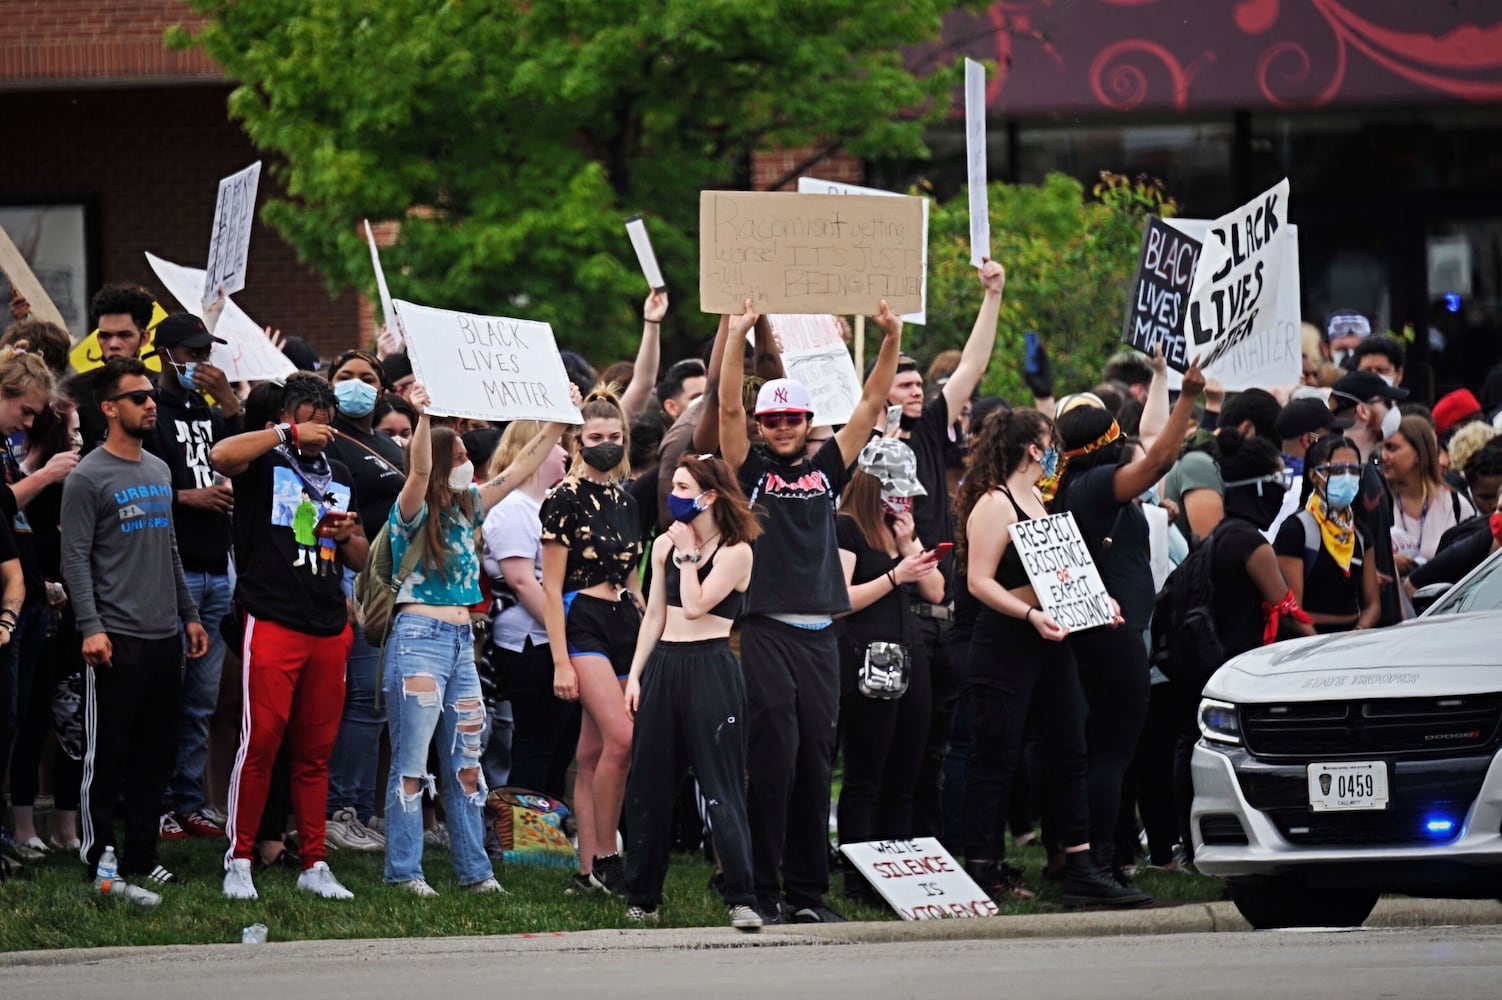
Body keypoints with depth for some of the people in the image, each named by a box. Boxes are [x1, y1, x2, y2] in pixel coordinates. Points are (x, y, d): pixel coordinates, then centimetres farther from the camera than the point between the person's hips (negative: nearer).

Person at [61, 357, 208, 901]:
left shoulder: (160, 472, 15)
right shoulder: (89, 478, -8)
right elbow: (76, 558, -12)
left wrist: (189, 614, 18)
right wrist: (91, 627, -20)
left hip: (165, 637, 7)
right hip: (117, 640, -7)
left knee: (156, 755, 10)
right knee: (106, 756, -3)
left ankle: (142, 859, 17)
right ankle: (98, 860, 1)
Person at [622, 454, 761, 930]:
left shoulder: (735, 552, -6)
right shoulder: (664, 545, 12)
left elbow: (696, 605, -16)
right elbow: (655, 615, 14)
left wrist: (688, 554, -7)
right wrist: (635, 675, 8)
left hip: (711, 670, -6)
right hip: (663, 665, 6)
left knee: (720, 784, -9)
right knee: (650, 783, 8)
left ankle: (741, 899, -11)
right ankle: (643, 896, 16)